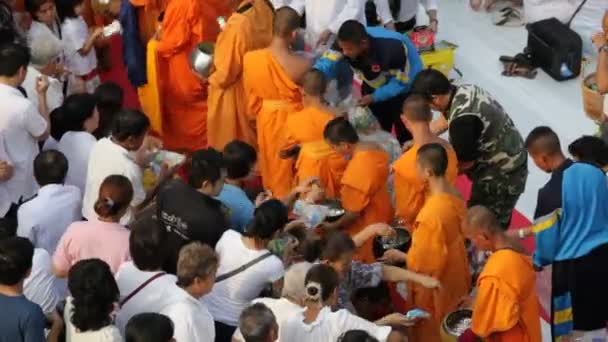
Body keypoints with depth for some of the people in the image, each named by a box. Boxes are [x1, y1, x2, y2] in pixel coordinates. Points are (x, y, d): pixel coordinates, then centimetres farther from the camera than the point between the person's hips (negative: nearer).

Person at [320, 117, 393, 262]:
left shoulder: (356, 170, -34)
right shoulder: (375, 149, -7)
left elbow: (354, 213, -25)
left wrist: (333, 226, -10)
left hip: (367, 230, -9)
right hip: (383, 216, 9)